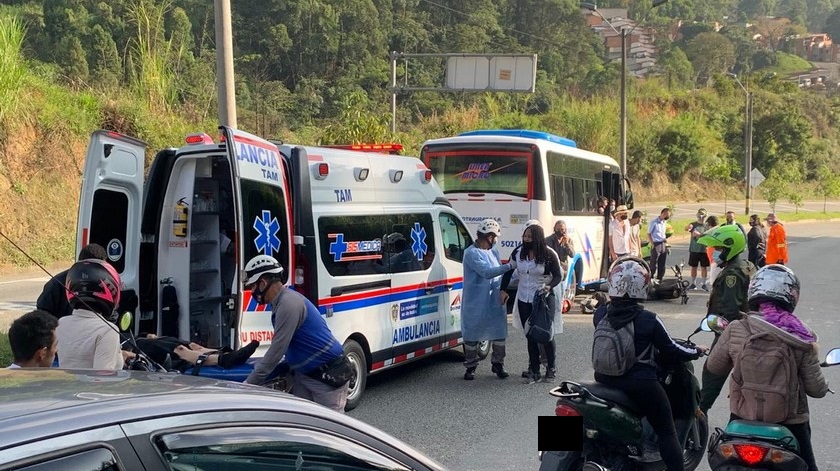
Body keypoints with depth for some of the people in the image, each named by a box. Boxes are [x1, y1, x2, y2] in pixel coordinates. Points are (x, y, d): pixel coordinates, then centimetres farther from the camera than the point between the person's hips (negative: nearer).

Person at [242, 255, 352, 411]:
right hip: (304, 374, 10)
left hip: (329, 376, -10)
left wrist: (248, 385, -19)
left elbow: (276, 352, -24)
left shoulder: (288, 303, -22)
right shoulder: (281, 302, 9)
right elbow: (279, 348, 18)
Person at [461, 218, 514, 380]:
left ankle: (498, 364, 22)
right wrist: (510, 266, -25)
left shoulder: (493, 251, 11)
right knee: (472, 334, 4)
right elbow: (487, 272, -25)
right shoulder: (471, 253, -15)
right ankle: (470, 367, 16)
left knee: (499, 333, 8)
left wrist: (503, 290, -1)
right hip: (475, 303, -7)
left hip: (495, 301, 7)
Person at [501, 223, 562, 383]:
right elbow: (508, 271, 11)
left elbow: (558, 275, -6)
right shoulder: (518, 252, 0)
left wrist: (549, 286, -24)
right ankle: (534, 370, 12)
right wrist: (503, 290, 5)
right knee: (530, 335, 6)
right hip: (524, 299, 4)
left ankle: (551, 368, 15)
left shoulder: (548, 254, -11)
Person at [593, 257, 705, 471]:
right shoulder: (649, 320, -18)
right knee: (667, 433, 6)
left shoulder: (600, 315, -6)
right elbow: (670, 349, -8)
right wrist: (697, 351, 10)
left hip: (605, 381, 5)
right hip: (640, 385, -5)